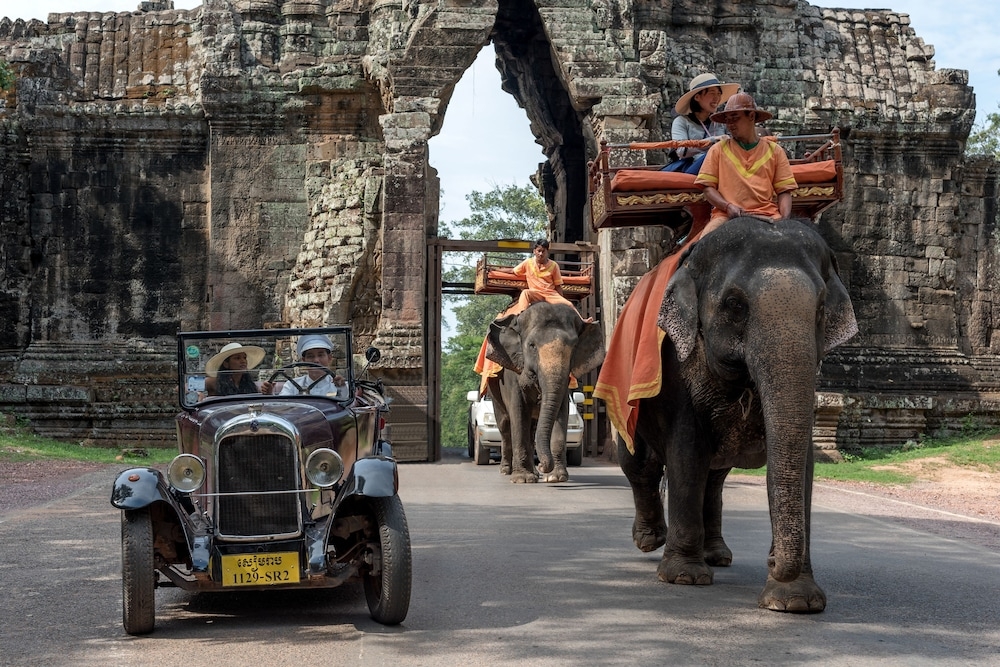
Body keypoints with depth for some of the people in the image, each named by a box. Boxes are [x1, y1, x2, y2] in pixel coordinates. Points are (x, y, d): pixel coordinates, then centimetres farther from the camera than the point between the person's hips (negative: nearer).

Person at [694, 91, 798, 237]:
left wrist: (784, 221, -8)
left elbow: (784, 191, 10)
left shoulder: (774, 150, 15)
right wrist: (728, 206, -11)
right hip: (727, 215, -1)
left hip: (766, 214, 1)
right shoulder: (718, 150, 14)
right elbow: (708, 187, 8)